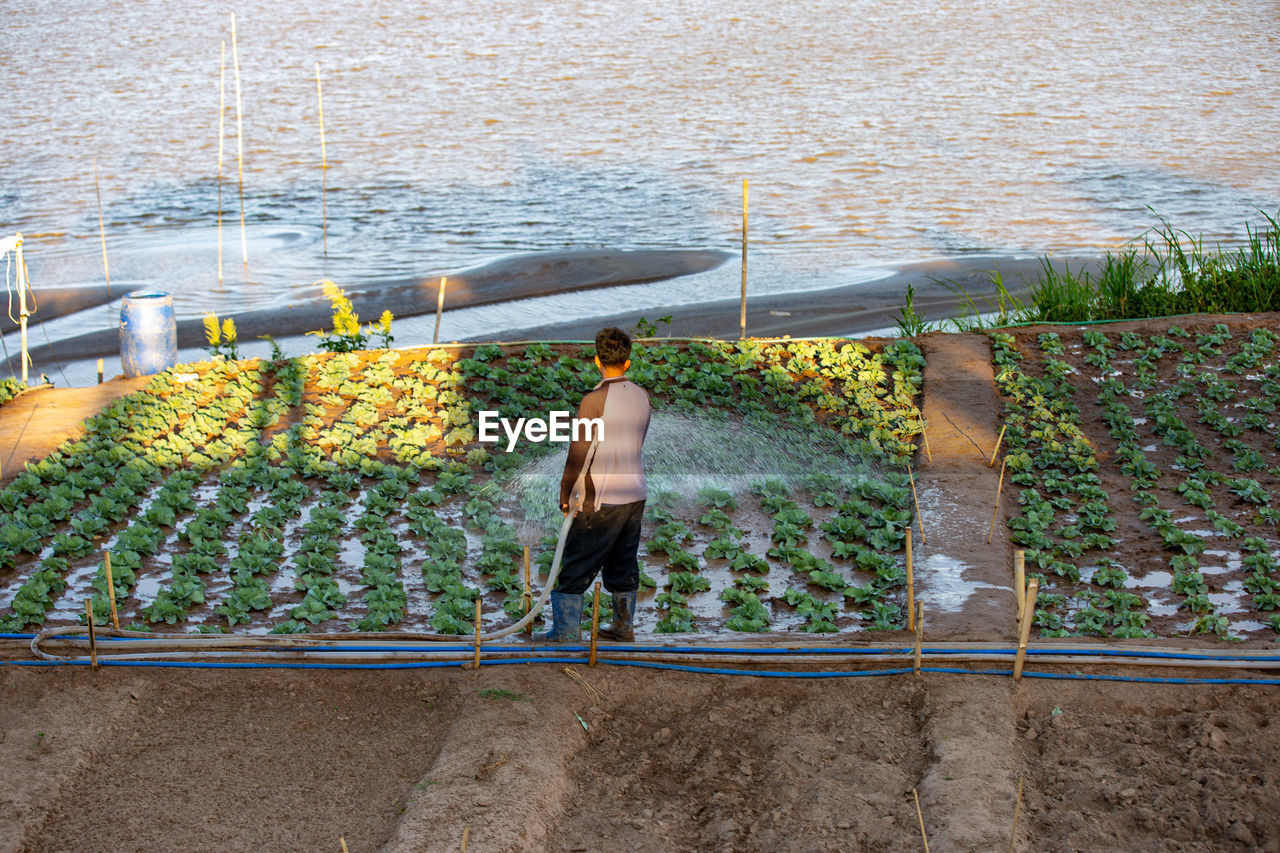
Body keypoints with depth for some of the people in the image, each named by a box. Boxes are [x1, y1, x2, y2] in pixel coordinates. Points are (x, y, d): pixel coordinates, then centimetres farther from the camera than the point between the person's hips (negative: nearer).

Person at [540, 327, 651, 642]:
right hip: (635, 494, 6)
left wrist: (565, 493, -4)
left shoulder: (595, 400, -17)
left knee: (575, 568, 4)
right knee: (624, 563, 18)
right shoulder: (641, 397, 1)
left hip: (602, 501, -6)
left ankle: (565, 632, 9)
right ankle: (624, 626, 27)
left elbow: (580, 453, -15)